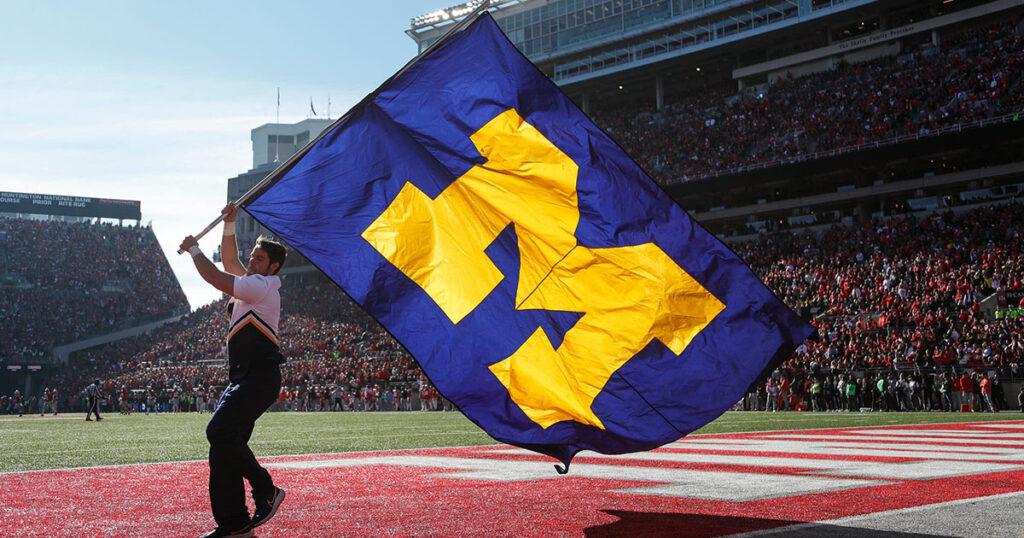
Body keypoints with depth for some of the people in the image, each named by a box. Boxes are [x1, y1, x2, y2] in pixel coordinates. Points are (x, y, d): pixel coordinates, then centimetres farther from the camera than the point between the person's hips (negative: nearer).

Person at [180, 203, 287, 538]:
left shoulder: (261, 286, -9)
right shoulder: (254, 283, 20)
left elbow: (215, 278, -11)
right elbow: (229, 262, 33)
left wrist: (194, 249, 4)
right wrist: (229, 225, 23)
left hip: (259, 378, -10)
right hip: (243, 379, 10)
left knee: (220, 431, -24)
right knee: (223, 442, 3)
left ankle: (266, 491, -10)